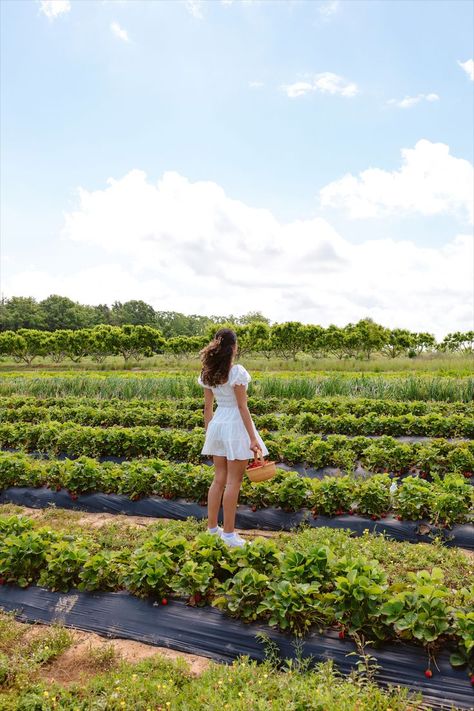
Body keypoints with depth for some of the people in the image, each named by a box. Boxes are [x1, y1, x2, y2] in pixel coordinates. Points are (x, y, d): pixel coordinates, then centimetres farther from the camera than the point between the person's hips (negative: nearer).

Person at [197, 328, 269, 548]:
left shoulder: (208, 373, 4)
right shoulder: (236, 371, -15)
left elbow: (208, 407, 8)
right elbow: (242, 407, -15)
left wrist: (209, 432, 18)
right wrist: (253, 438, -11)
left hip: (217, 424, 7)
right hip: (235, 425, -7)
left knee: (219, 479, 16)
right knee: (233, 481, 2)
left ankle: (212, 528, 25)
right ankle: (228, 533, 11)